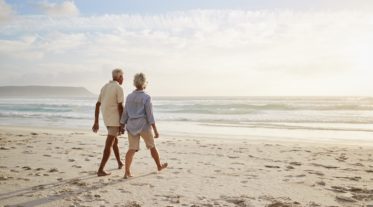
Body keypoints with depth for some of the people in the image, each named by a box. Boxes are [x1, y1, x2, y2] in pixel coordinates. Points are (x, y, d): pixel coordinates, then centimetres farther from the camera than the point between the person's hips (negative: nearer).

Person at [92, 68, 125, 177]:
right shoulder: (118, 88, -12)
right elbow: (120, 107, -18)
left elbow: (97, 105, 9)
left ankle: (120, 163, 37)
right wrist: (122, 124, -13)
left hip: (106, 119, 8)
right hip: (115, 120, -8)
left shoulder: (105, 87, 10)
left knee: (115, 141, 23)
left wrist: (96, 122, 12)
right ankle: (101, 170, -8)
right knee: (109, 145, -7)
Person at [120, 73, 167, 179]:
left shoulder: (129, 96, 4)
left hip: (131, 126, 4)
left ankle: (127, 172, -9)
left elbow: (125, 113, 7)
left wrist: (122, 126, 15)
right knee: (152, 146, 15)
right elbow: (150, 115, -14)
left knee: (132, 149, 3)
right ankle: (159, 166, 32)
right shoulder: (146, 97, -11)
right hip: (143, 125, -4)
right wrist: (155, 130, -11)